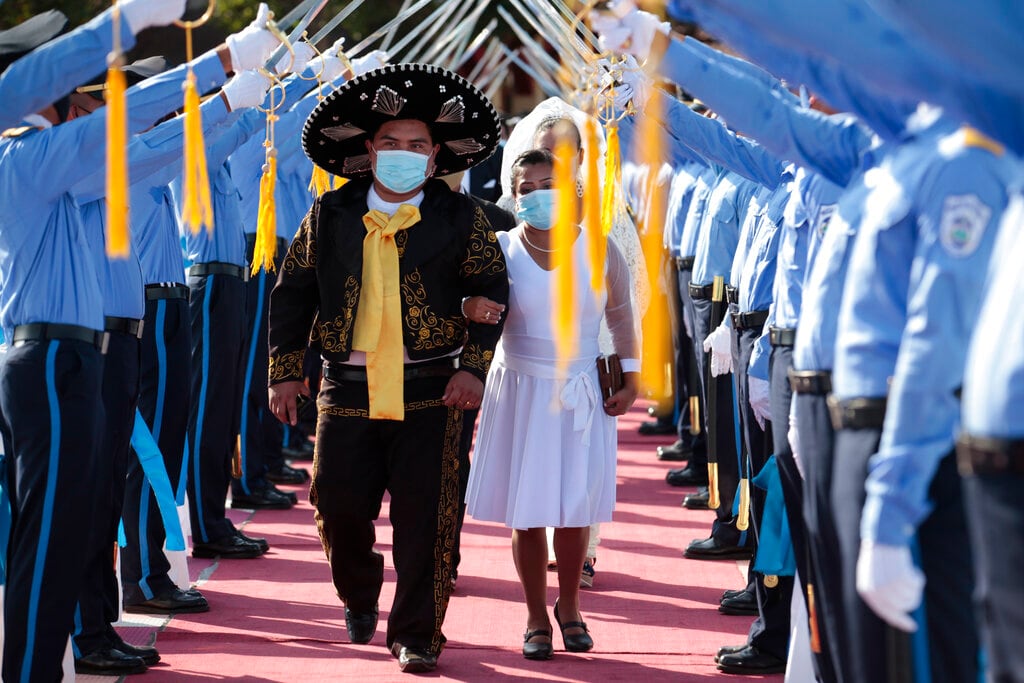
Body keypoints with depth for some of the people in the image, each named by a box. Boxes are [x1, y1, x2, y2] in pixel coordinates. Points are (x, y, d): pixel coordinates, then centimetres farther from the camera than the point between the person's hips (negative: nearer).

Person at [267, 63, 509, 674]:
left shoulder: (460, 217, 2)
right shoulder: (330, 215, 6)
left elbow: (492, 290, 4)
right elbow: (292, 294, 10)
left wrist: (474, 367, -6)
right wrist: (286, 372, 6)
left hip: (430, 393, -1)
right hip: (347, 389, 2)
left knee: (425, 517, -3)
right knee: (339, 506, 3)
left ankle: (416, 634, 10)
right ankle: (360, 598, 33)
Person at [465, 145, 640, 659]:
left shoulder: (598, 249, -1)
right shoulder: (499, 250, -4)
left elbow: (621, 316, 10)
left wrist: (631, 377, 6)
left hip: (581, 395, 1)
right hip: (520, 392, 0)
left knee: (574, 508, 3)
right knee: (526, 511, 1)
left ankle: (569, 606, 26)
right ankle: (536, 618, 16)